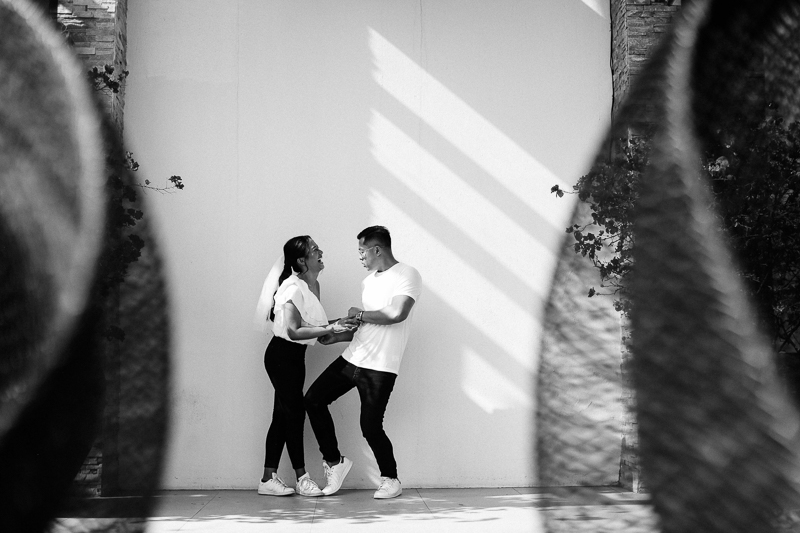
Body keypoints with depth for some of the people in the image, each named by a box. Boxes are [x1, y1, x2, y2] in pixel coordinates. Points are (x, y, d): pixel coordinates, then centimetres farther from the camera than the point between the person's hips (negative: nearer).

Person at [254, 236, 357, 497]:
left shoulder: (314, 285, 8)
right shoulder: (293, 288, -19)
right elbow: (293, 331, -26)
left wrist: (337, 325, -1)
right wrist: (330, 329, -29)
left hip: (295, 356, 9)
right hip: (282, 354, -9)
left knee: (283, 415, 9)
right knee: (294, 413, -3)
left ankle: (268, 478, 13)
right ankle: (302, 478, 5)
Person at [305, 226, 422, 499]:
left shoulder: (407, 275, -9)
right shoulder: (368, 281, 17)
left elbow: (397, 313, -26)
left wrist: (360, 314, -13)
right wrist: (336, 336, 12)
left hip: (380, 368, -8)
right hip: (352, 357, 8)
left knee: (370, 426, -6)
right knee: (313, 399, 4)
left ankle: (391, 480, 17)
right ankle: (334, 461, 18)